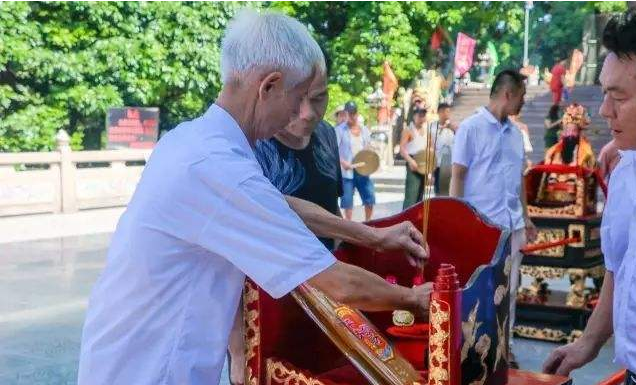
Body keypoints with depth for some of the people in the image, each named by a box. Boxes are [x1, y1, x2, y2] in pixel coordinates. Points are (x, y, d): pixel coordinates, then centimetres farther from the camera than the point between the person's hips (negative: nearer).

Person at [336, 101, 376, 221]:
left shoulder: (364, 130, 12)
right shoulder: (340, 130, -4)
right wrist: (343, 162, -24)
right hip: (347, 171, -4)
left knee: (370, 197, 2)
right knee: (347, 201, -1)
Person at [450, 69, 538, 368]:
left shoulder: (515, 133, 13)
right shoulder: (471, 128, -6)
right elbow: (457, 177, -7)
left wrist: (526, 218, 17)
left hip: (512, 225, 6)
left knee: (508, 290, 11)